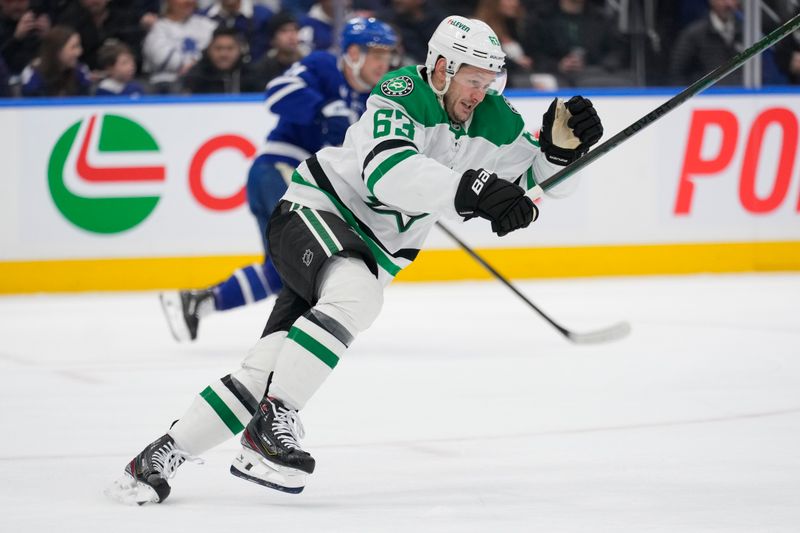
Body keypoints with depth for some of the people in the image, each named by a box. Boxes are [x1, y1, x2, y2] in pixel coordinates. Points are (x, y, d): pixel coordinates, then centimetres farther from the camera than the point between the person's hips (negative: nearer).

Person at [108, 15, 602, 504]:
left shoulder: (493, 121, -1)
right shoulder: (402, 94, -21)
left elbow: (537, 175, 9)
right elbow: (387, 170, -37)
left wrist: (560, 143, -13)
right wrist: (471, 190, -48)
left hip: (373, 252, 6)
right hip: (318, 211, -6)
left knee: (269, 368, -5)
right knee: (355, 294, -39)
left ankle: (163, 454, 3)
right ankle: (272, 426, -33)